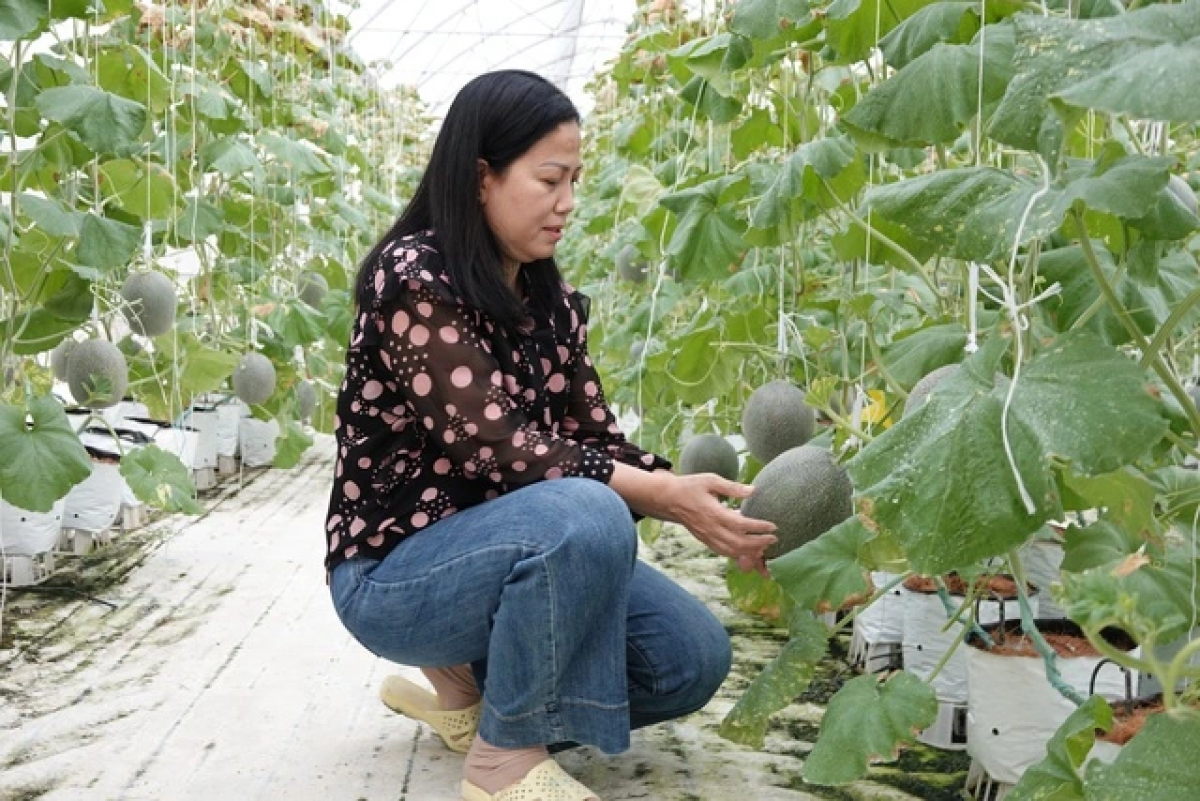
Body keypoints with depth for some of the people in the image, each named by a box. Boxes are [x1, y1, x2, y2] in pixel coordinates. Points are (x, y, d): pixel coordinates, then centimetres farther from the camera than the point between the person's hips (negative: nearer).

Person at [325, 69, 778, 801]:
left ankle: (467, 680, 11)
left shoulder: (551, 300, 5)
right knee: (585, 517, -35)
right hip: (395, 573, -8)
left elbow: (594, 438, 1)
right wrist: (665, 497, -32)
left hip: (506, 548, 8)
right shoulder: (414, 278, -19)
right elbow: (492, 445, -27)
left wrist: (699, 501, -15)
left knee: (692, 656, -6)